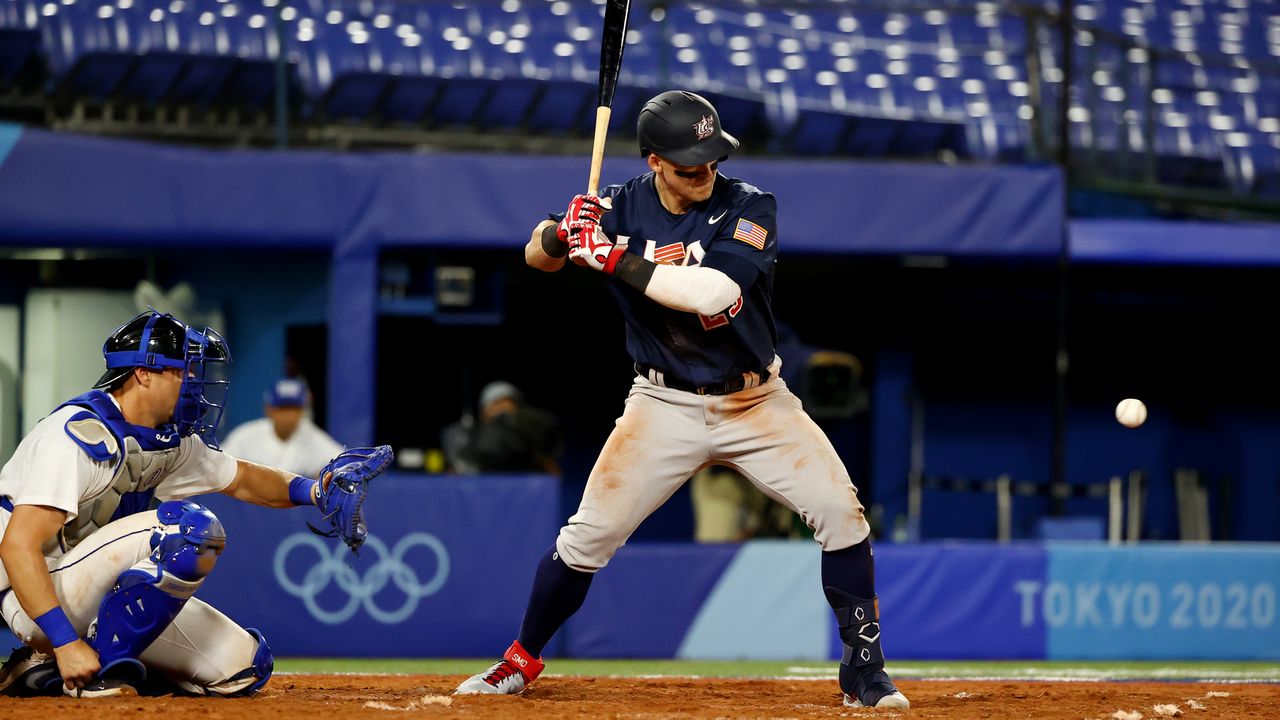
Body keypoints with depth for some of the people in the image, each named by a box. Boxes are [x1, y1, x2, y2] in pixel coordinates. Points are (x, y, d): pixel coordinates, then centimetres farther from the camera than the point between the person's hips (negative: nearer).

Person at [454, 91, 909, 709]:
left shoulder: (748, 208, -15)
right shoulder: (624, 207, -7)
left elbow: (713, 292, -31)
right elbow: (537, 256, -2)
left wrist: (613, 258, -31)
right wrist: (563, 232, -27)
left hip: (755, 401, -1)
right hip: (666, 405, 1)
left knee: (839, 511, -14)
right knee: (588, 535, -4)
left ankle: (864, 670, 0)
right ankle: (522, 660, 17)